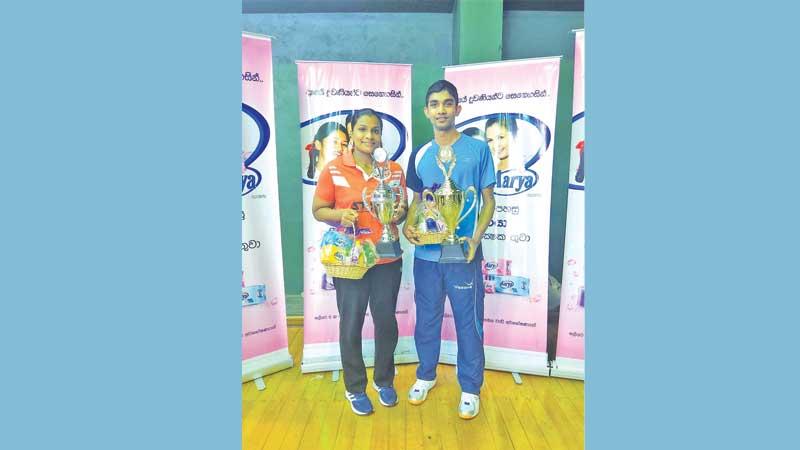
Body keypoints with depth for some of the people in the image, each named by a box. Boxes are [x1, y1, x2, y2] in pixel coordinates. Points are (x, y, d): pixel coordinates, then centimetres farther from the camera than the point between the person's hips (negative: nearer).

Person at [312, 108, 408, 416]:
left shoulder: (395, 170, 3)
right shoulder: (334, 169, -5)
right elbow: (318, 210, 0)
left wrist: (400, 213, -11)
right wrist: (340, 215, -20)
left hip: (387, 259, 3)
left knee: (386, 321, 14)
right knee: (351, 325, 9)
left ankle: (384, 381, 37)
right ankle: (355, 388, 30)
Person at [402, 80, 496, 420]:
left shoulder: (478, 149, -3)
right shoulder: (420, 156, 6)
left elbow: (488, 200, -1)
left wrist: (476, 238, -15)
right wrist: (408, 226, -6)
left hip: (463, 253, -3)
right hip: (426, 254, 3)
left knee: (468, 321, 8)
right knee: (427, 318, 15)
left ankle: (470, 387, 27)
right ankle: (426, 375, 36)